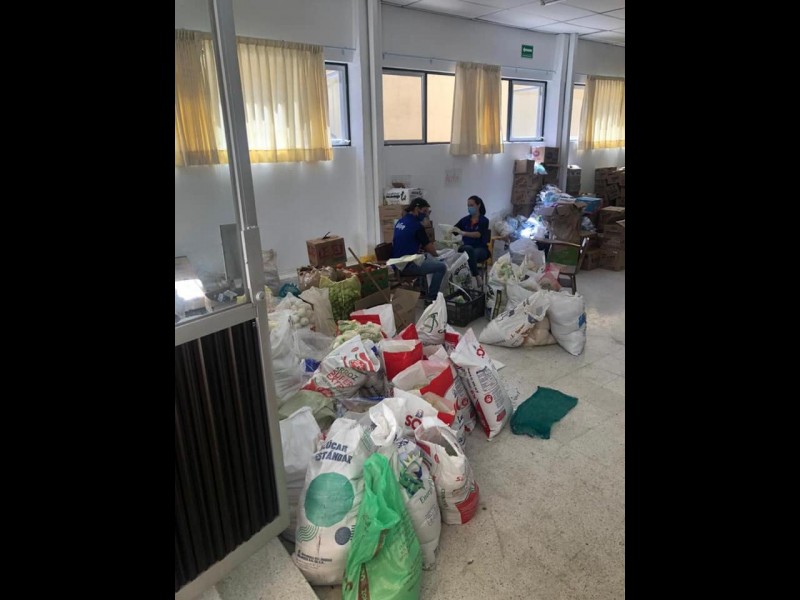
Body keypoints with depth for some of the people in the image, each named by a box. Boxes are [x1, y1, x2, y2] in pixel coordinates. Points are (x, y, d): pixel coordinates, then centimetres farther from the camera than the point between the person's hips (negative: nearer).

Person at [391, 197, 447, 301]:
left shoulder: (400, 222, 11)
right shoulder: (416, 225, -15)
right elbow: (429, 248, -7)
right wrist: (436, 254, 13)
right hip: (407, 265, -9)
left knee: (428, 258, 31)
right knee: (442, 267, -2)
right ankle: (431, 298, 4)